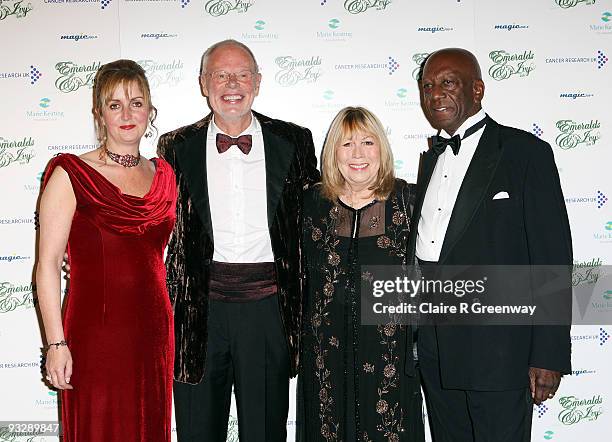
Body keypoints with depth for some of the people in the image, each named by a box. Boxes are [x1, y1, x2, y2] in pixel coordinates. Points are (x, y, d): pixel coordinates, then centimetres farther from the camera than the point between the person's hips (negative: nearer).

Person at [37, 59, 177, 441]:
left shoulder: (163, 174, 9)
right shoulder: (70, 174, -7)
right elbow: (48, 264, -9)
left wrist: (171, 330, 14)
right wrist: (56, 343, -13)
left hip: (154, 334, 5)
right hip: (97, 335, -5)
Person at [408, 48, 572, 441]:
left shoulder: (527, 152, -6)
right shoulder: (431, 158, 14)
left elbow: (553, 259, -10)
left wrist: (548, 357, -13)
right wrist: (419, 337, 11)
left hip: (499, 351, -6)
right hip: (436, 353, 6)